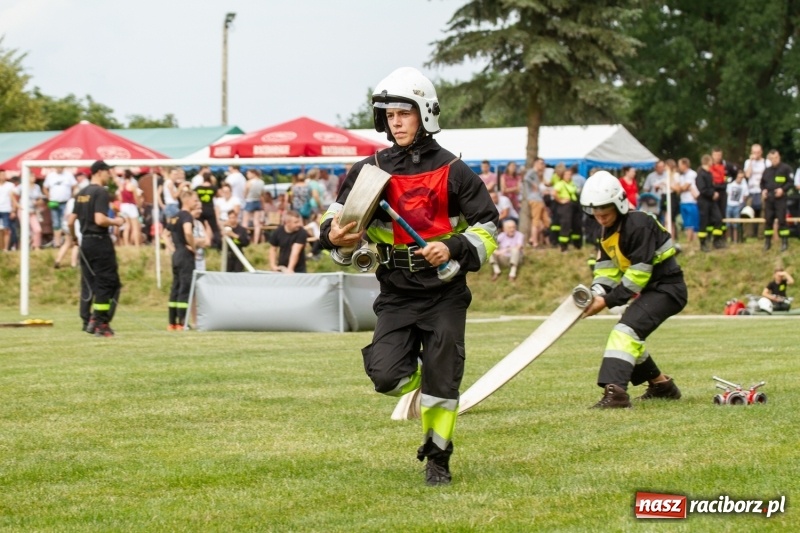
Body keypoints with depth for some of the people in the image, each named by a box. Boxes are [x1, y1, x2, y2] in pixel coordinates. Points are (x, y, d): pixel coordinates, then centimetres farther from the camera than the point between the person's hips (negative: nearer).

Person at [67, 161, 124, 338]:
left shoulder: (81, 194, 12)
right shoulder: (101, 192, -12)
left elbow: (71, 221, 13)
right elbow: (100, 219, -23)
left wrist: (73, 237, 30)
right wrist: (115, 222, -6)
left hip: (85, 242, 8)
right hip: (100, 241, -8)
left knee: (88, 283, 11)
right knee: (107, 283, -3)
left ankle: (87, 321, 10)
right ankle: (99, 322, -8)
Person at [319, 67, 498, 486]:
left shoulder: (452, 171, -3)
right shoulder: (371, 170, 3)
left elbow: (487, 227, -1)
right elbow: (336, 218, 7)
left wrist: (453, 249, -18)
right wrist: (333, 235, -17)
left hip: (444, 291, -2)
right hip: (396, 294, 2)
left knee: (441, 379, -2)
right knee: (386, 376, -12)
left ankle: (437, 458, 15)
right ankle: (426, 387, 22)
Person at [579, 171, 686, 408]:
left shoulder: (638, 225, -23)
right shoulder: (609, 231, 8)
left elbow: (639, 273, -25)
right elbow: (606, 267, 7)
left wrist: (609, 300, -24)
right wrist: (597, 293, -13)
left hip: (667, 288, -10)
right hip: (650, 289, 10)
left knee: (627, 330, -25)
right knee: (628, 335, 20)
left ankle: (615, 391, -38)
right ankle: (662, 386, 35)